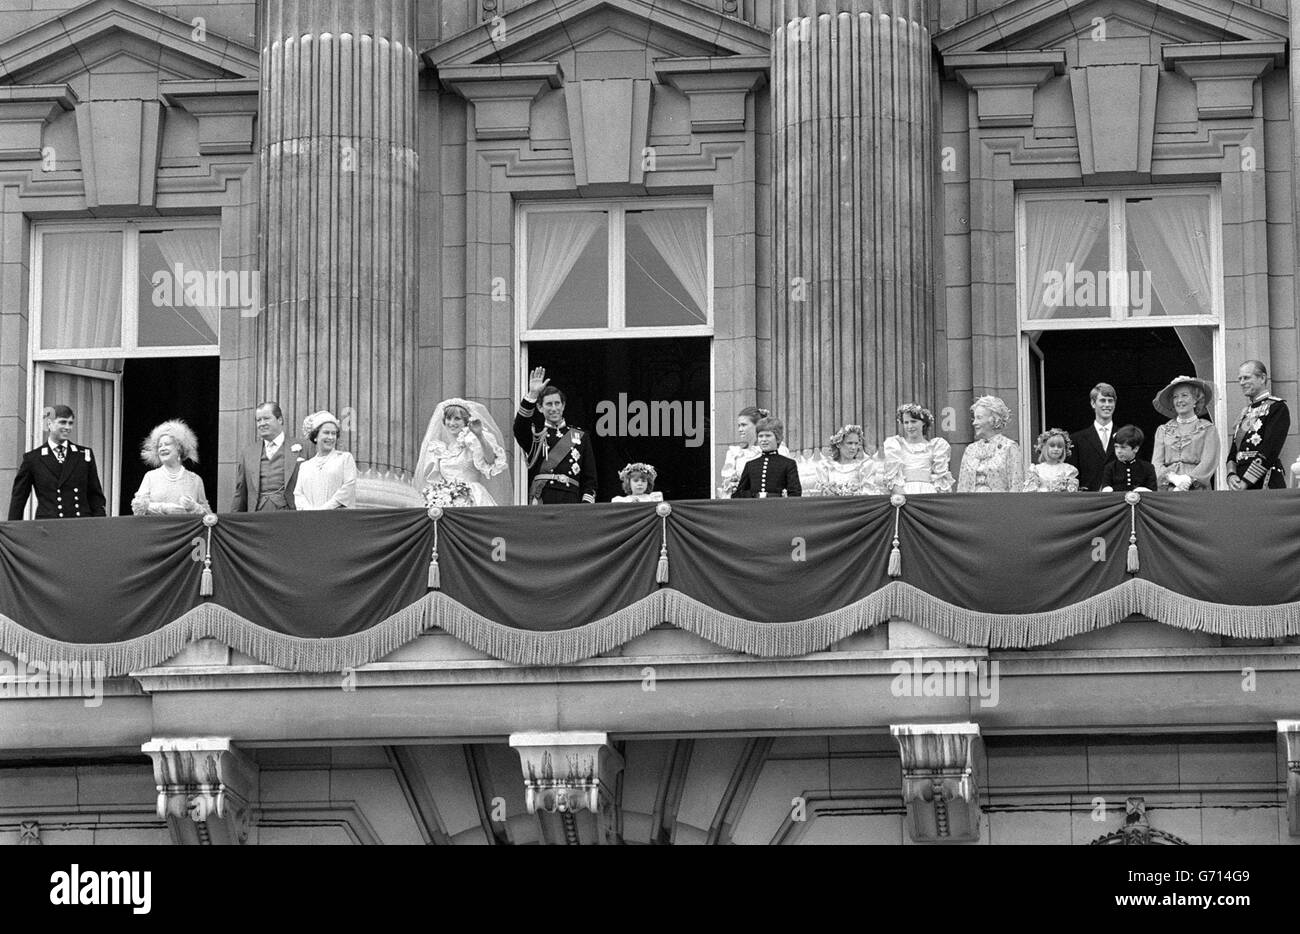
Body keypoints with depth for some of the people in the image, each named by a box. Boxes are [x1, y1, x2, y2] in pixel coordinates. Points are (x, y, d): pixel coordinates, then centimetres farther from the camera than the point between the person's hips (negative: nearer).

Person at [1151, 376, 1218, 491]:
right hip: (1168, 490, 2)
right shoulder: (1163, 430, 17)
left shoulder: (1207, 429, 9)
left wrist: (1189, 479, -16)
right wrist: (1174, 478, -11)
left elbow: (1208, 463, -2)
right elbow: (1156, 464, 8)